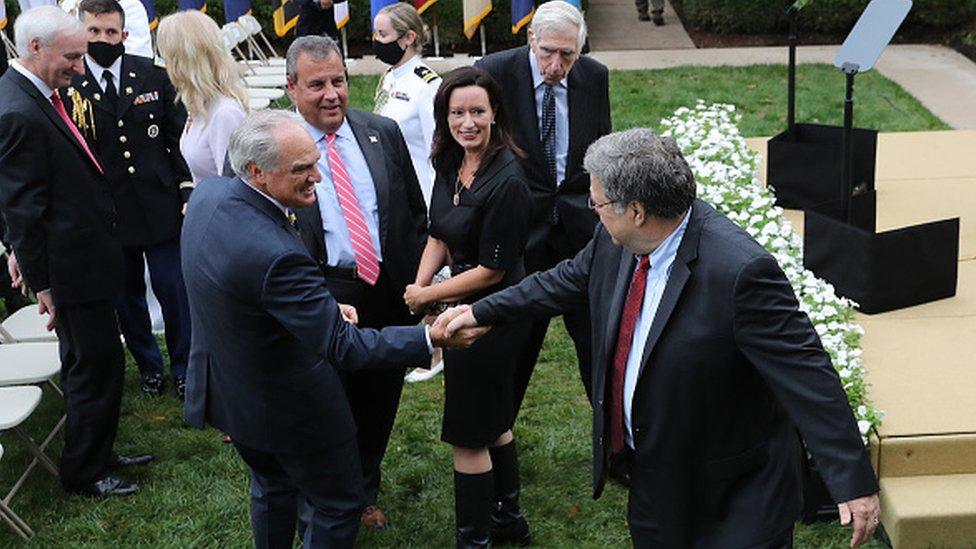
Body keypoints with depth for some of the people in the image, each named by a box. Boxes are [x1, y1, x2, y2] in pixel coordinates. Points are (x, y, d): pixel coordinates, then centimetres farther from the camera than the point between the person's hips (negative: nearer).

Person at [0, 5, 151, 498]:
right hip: (71, 266, -10)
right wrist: (42, 282, -17)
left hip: (84, 257, 10)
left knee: (98, 362, 21)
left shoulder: (40, 96, 7)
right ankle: (83, 473, 20)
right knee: (94, 368, 3)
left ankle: (99, 453, 37)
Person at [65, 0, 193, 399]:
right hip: (105, 213, 0)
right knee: (126, 296, 13)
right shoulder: (68, 87, -6)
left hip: (160, 206, 1)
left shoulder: (153, 76, 0)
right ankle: (149, 366, 33)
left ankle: (184, 367, 24)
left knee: (174, 290, 5)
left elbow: (179, 137, 4)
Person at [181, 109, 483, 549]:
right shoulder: (277, 256, -37)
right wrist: (431, 339, -29)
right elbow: (342, 347, -32)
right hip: (287, 407, -8)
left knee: (272, 486, 31)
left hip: (222, 389, 8)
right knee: (338, 506, 16)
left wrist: (323, 308, 2)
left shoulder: (208, 194, -10)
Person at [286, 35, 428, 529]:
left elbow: (415, 214, 7)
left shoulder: (384, 133, 1)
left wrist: (417, 282, 3)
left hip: (388, 290, 4)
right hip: (323, 296, -3)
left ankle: (365, 493, 43)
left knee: (378, 403, 19)